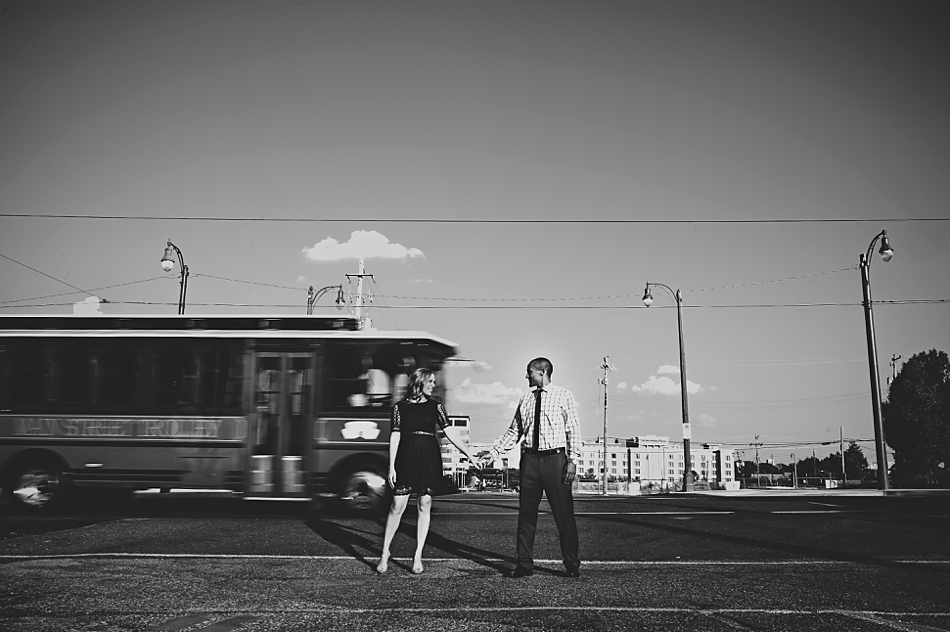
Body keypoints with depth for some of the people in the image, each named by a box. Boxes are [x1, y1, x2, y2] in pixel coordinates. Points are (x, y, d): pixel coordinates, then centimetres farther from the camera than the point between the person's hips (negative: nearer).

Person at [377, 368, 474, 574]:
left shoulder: (435, 405, 9)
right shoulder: (400, 407, 5)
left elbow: (449, 431, 4)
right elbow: (395, 436, 3)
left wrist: (468, 453, -5)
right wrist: (391, 466, -2)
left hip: (430, 458, 2)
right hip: (406, 458, -2)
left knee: (425, 507, 3)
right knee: (397, 506, -4)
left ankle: (418, 557, 11)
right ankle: (385, 553, 12)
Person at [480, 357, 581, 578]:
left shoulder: (563, 396, 1)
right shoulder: (525, 400, 12)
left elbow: (573, 429, -3)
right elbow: (514, 431, 13)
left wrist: (573, 460, -11)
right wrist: (494, 452, 4)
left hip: (555, 458, -4)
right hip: (530, 459, 4)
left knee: (564, 513, 0)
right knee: (526, 512, 5)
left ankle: (572, 565, 12)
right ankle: (524, 563, 13)